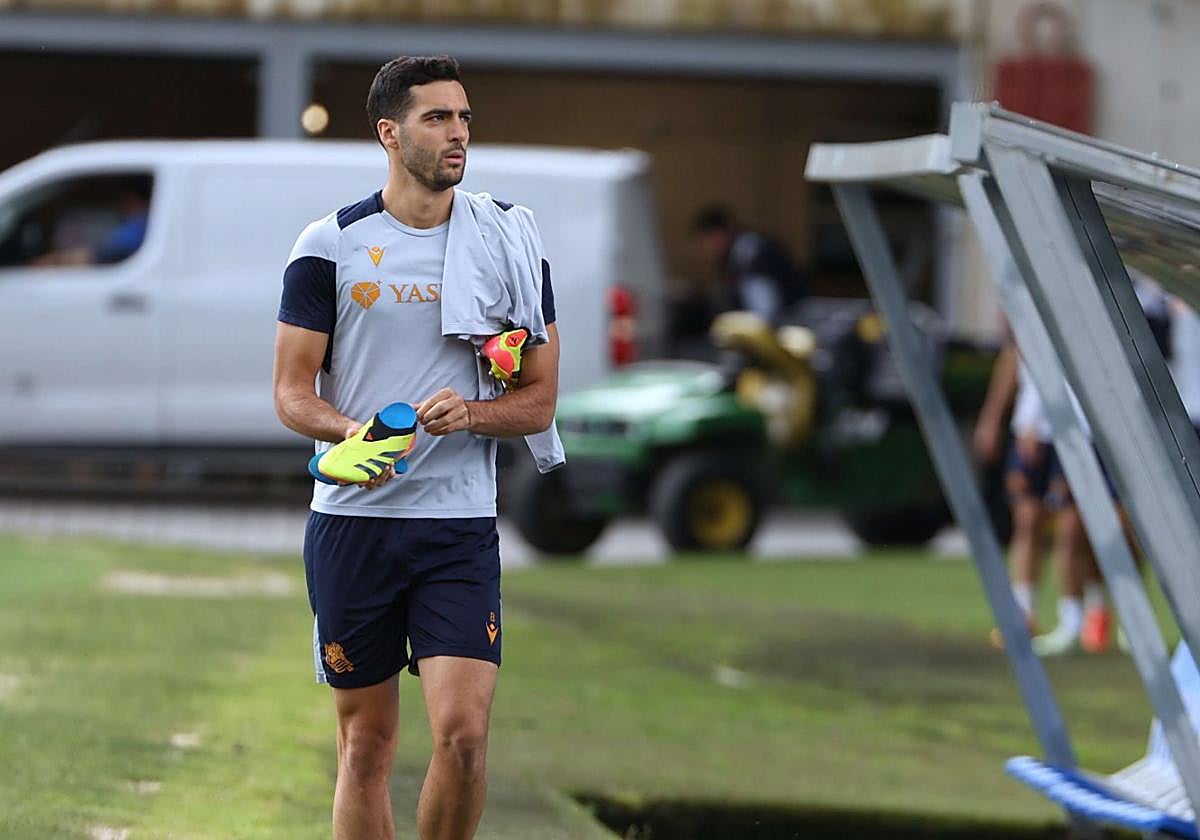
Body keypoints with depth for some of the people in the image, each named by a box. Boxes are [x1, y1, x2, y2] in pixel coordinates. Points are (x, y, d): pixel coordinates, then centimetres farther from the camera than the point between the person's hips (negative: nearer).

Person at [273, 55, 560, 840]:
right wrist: (352, 433, -19)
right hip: (352, 518, 0)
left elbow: (540, 398, 6)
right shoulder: (330, 245, 1)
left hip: (461, 522, 0)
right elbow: (293, 392, 2)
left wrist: (470, 413, -15)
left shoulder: (508, 238, 4)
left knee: (463, 732, -13)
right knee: (366, 744, 4)